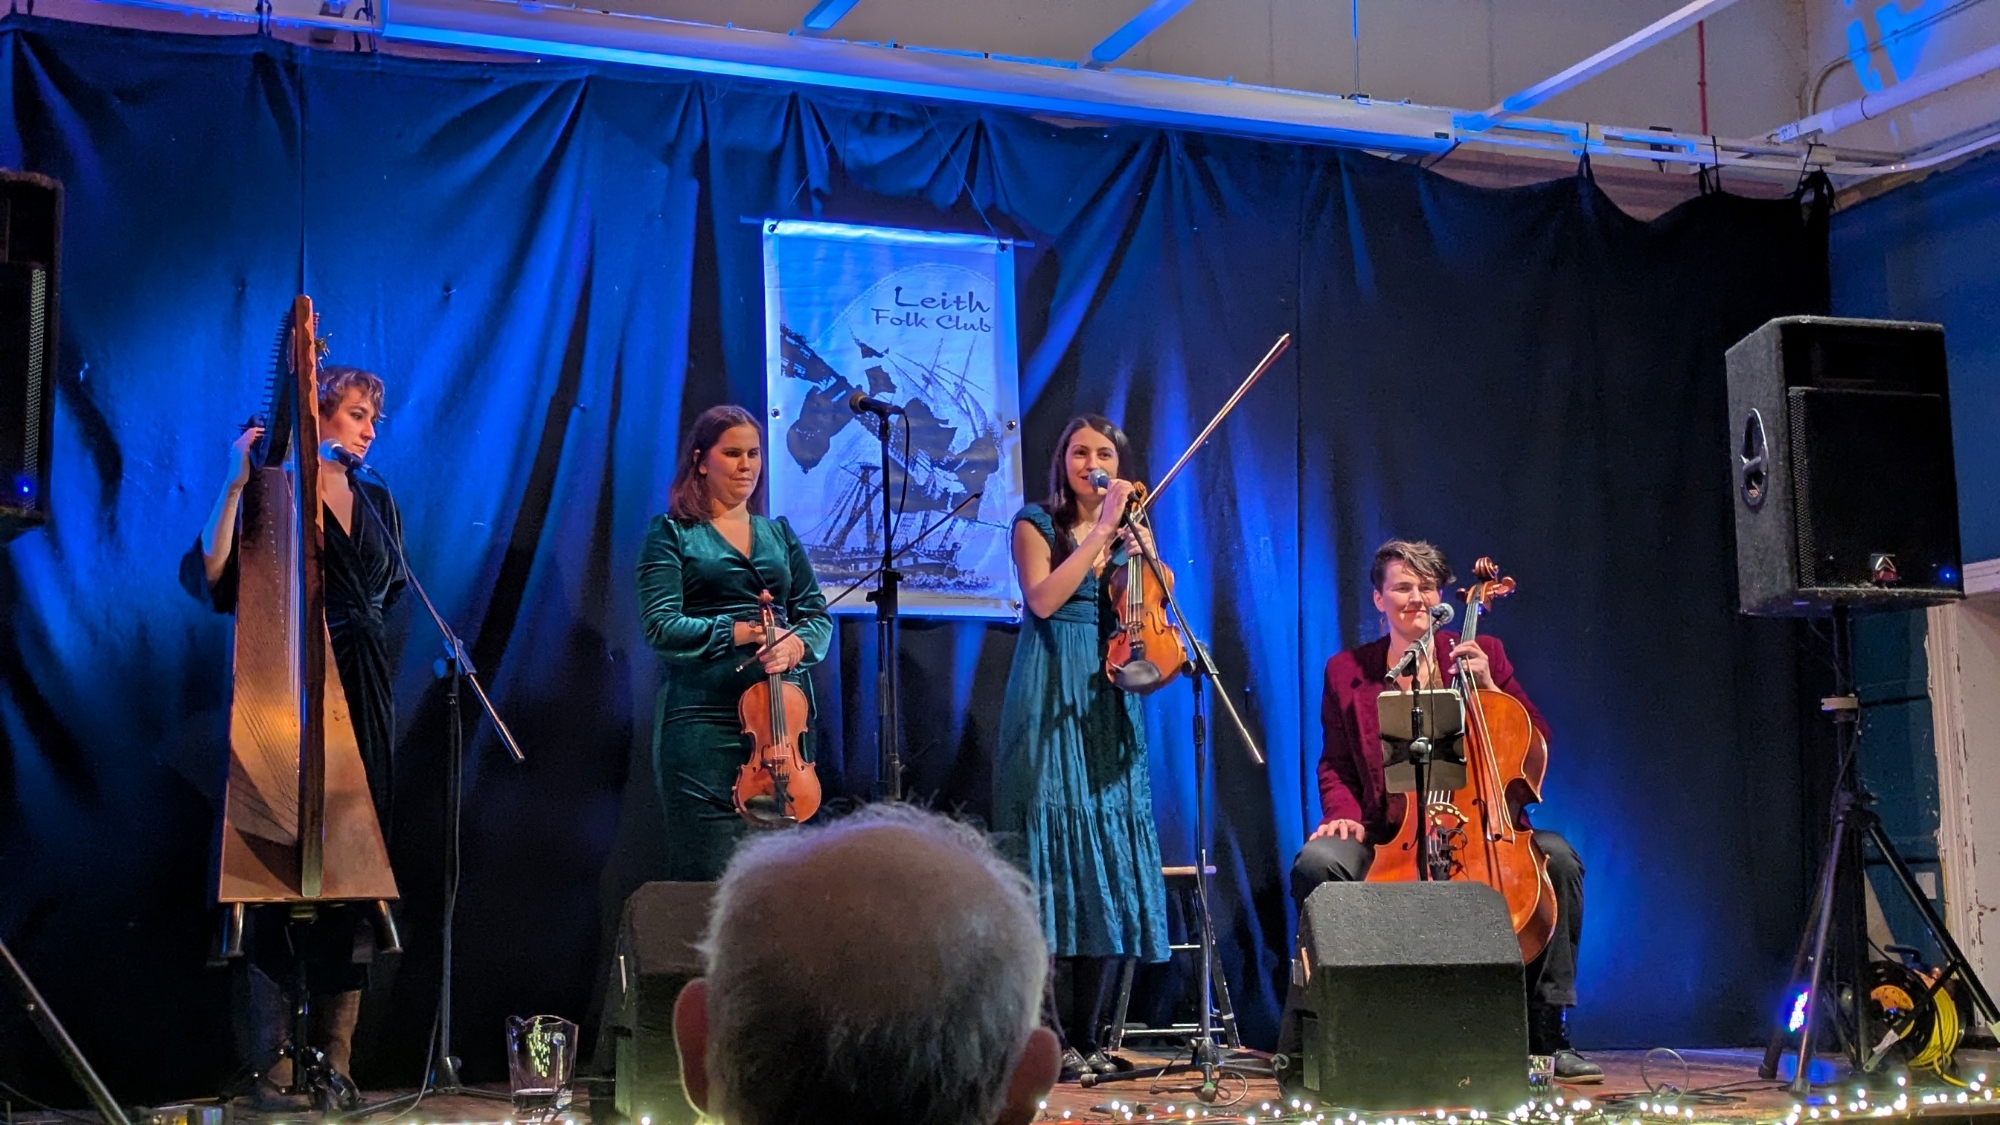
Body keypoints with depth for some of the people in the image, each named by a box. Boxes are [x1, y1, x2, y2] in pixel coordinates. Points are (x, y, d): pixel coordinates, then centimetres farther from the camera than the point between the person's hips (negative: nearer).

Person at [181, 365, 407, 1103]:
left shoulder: (377, 502, 15)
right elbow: (209, 575, -16)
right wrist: (236, 483, -21)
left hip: (364, 702, 6)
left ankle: (335, 1059, 11)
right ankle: (272, 1062, 0)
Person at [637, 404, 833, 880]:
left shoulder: (779, 533, 18)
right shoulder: (672, 534, 6)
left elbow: (817, 613, 13)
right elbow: (660, 626, -5)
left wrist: (798, 643, -9)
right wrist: (737, 632, -14)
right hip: (703, 719, -4)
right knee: (709, 873, -8)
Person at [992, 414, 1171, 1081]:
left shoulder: (1132, 534, 15)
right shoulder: (1036, 524, 5)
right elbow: (1043, 599, -13)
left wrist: (1145, 554, -9)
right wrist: (1100, 530, -14)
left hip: (1108, 711, 4)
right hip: (1050, 707, -4)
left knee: (1111, 861, 0)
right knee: (1051, 856, -9)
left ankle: (1088, 1036, 6)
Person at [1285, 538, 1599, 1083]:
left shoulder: (1482, 653, 12)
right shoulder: (1346, 672, 12)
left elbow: (1537, 743, 8)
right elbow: (1335, 765, 15)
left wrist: (1489, 686, -6)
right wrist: (1345, 814, -6)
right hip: (1387, 838, 0)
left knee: (1558, 856, -29)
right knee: (1318, 861, -32)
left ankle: (1545, 1032, -18)